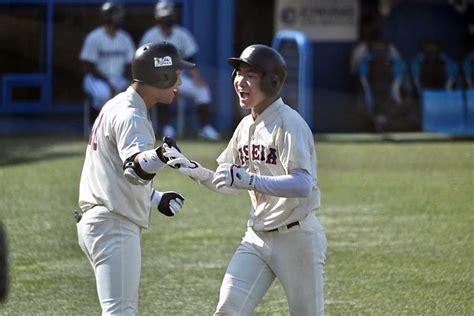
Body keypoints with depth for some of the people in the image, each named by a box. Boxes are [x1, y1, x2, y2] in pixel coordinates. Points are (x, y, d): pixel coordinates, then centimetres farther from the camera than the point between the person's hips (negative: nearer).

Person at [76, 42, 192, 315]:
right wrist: (159, 157, -54)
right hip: (114, 226, -11)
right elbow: (134, 170, -35)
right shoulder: (130, 117, -16)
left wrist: (156, 199, 22)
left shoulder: (117, 106, 16)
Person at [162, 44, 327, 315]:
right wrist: (194, 170, -1)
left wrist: (251, 180, -40)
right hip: (257, 238, 7)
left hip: (297, 238, -7)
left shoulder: (289, 123, -16)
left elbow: (304, 185, -30)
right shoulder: (246, 126, 9)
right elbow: (230, 185, 16)